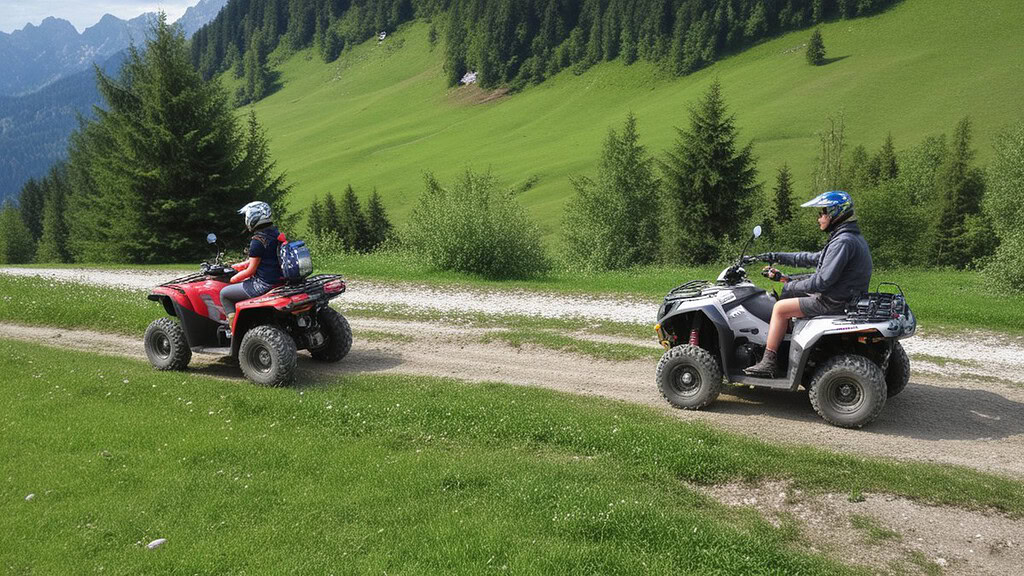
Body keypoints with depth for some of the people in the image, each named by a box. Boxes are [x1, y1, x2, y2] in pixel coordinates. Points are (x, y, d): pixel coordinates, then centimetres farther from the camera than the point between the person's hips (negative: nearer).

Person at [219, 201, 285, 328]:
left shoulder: (257, 241, -19)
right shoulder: (275, 233, 7)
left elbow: (251, 270, -14)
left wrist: (234, 278, 3)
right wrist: (240, 265, 21)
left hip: (263, 285, -9)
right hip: (277, 279, 9)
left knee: (224, 294, 7)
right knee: (242, 283, 34)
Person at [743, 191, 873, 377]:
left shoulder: (843, 242, -22)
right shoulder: (854, 237, 14)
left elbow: (823, 281, -26)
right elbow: (816, 259, 21)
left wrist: (791, 286, -13)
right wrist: (779, 257, 20)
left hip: (834, 302, -11)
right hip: (847, 297, 11)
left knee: (780, 308, -8)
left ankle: (768, 363, -5)